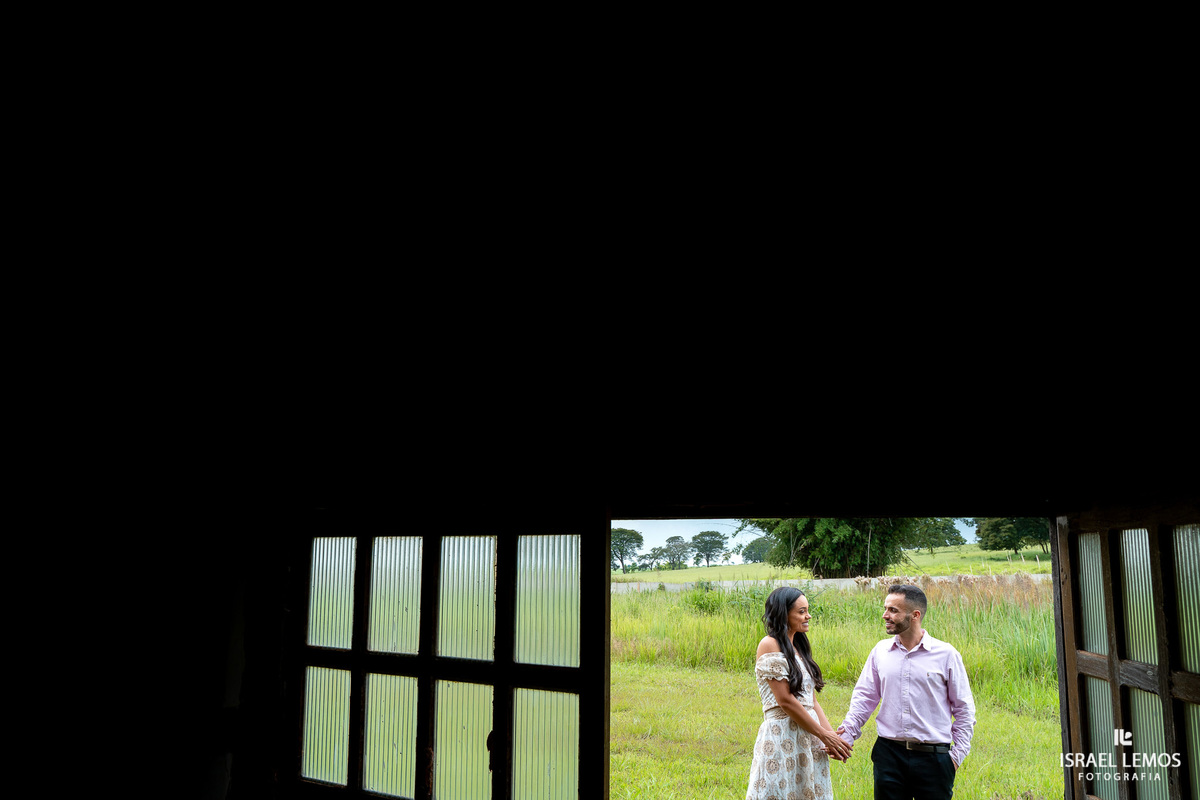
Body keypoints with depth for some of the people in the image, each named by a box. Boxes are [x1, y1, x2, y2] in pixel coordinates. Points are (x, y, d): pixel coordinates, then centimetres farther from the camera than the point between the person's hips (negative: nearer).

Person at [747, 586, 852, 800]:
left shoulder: (798, 646, 15)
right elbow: (785, 700, -15)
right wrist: (824, 735, -10)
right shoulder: (770, 645, -10)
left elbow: (811, 700, 12)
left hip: (809, 738, 8)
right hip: (782, 735, -8)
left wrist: (832, 734, -2)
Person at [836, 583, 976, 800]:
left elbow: (964, 709, 4)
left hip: (933, 757, -2)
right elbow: (864, 697, 7)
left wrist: (957, 754, -1)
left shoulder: (946, 655, -2)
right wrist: (847, 734, -5)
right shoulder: (880, 651, 5)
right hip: (888, 753, 2)